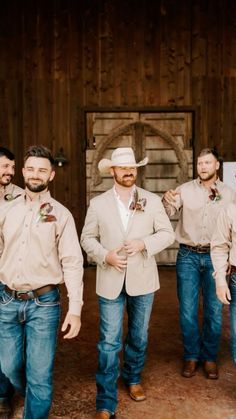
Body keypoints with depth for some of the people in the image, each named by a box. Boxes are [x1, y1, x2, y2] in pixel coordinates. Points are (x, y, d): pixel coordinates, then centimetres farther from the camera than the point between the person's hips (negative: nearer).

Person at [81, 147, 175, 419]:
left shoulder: (152, 201, 0)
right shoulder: (98, 203, 0)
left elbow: (167, 233, 0)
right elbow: (87, 238, 3)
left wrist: (143, 244, -17)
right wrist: (105, 255, -15)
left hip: (142, 279, 2)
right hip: (111, 280, -1)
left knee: (138, 337, 18)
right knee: (109, 342, 0)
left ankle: (133, 379, 42)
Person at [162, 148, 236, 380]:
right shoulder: (185, 189, 0)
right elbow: (167, 214, -12)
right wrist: (167, 201, -34)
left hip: (215, 257, 1)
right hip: (188, 256, -1)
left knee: (214, 311, 7)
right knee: (188, 311, 4)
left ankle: (209, 357, 26)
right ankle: (191, 356, 24)